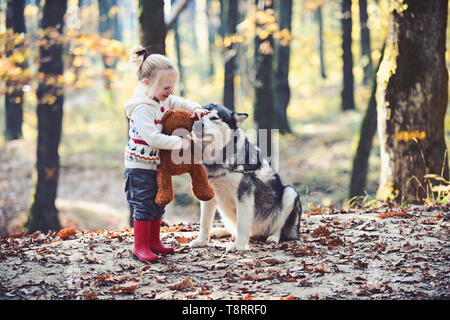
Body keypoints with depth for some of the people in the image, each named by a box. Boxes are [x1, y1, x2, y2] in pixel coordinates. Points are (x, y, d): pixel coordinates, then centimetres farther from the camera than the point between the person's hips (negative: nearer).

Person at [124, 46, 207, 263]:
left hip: (156, 163, 9)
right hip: (140, 165, -9)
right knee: (144, 206, -4)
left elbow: (180, 103, 20)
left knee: (158, 204, 16)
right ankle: (140, 247, 6)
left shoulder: (163, 100, 4)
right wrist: (180, 143, -29)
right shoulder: (142, 107, -25)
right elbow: (152, 138, -33)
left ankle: (154, 242, 28)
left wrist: (195, 108, -3)